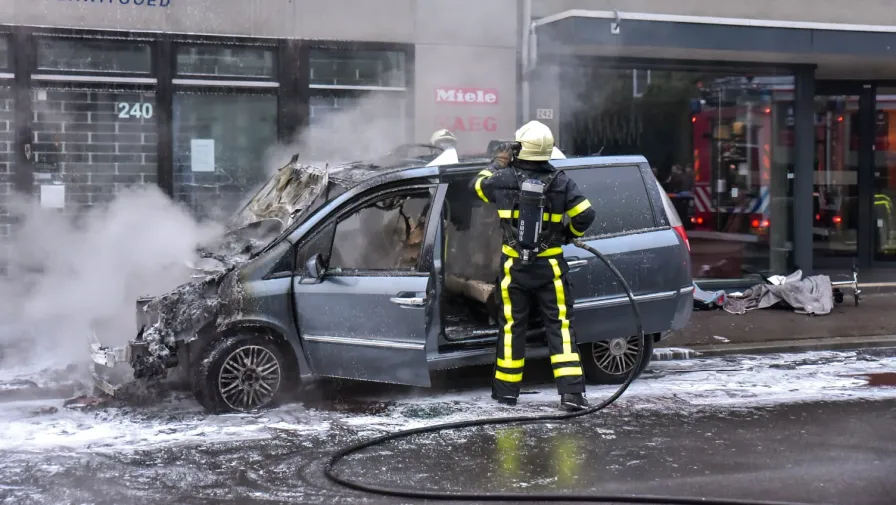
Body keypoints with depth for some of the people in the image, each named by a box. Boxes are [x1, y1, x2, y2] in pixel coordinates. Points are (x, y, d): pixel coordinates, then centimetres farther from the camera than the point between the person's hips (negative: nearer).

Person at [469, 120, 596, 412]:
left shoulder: (504, 178, -7)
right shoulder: (560, 182, -7)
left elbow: (476, 185, 12)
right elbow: (586, 214, -9)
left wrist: (498, 163, 25)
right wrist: (569, 233, 10)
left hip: (514, 267, 0)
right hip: (550, 267, 0)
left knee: (512, 326, 12)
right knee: (559, 327, 3)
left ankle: (506, 390, 19)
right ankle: (571, 393, -4)